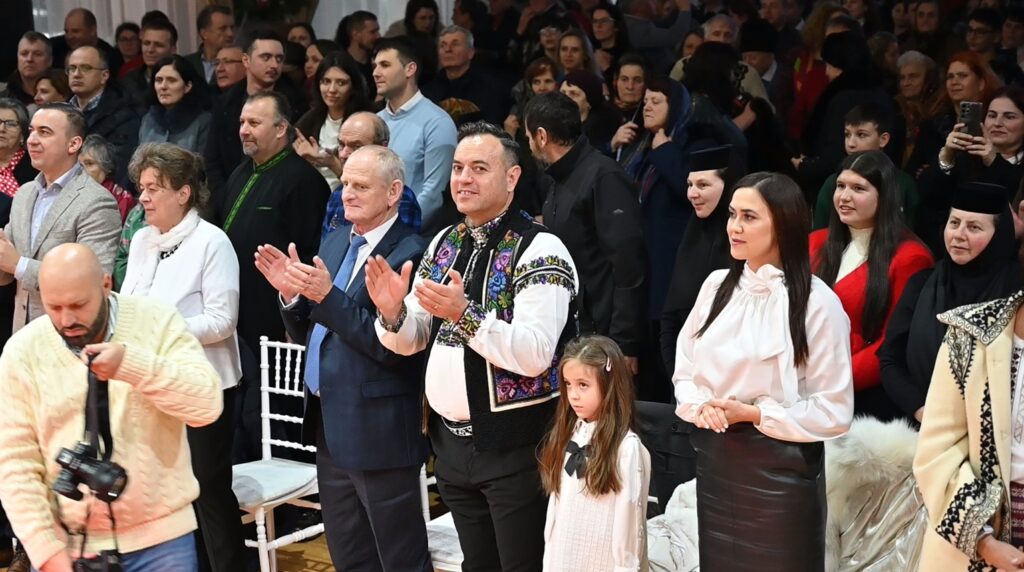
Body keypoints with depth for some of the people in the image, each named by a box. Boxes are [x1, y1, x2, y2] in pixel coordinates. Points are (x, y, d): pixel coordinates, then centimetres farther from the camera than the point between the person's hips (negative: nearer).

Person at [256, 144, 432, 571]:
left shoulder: (409, 254, -16)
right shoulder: (334, 243, 10)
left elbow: (393, 347, -24)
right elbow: (309, 334, 14)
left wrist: (328, 296, -27)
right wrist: (292, 294, -5)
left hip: (377, 432, -8)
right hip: (330, 425, 9)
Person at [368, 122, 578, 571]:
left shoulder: (539, 250, -14)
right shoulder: (443, 244, 8)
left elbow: (535, 354, -23)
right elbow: (410, 341, 9)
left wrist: (464, 314, -32)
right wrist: (393, 313, -12)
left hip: (513, 445, -7)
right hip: (450, 439, 7)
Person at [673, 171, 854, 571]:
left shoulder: (816, 302, -12)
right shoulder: (717, 285, 5)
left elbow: (834, 411, -12)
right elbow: (685, 371, 11)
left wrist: (753, 414, -16)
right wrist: (700, 405, -10)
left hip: (779, 467, -5)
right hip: (714, 458, 5)